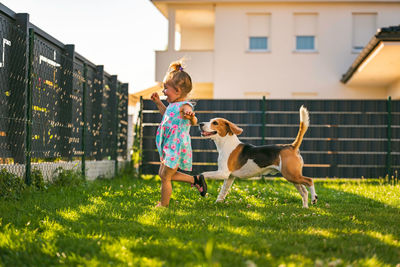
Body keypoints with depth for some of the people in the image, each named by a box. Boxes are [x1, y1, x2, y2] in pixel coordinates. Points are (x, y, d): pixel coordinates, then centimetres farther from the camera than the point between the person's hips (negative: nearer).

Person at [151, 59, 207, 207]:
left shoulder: (184, 106, -20)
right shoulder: (173, 104, 10)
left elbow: (194, 122, -35)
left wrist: (191, 116, -57)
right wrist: (158, 103, 30)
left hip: (177, 147, -10)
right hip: (169, 146, 10)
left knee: (165, 177, -1)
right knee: (163, 174, 19)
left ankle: (163, 204, 14)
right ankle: (195, 180, 25)